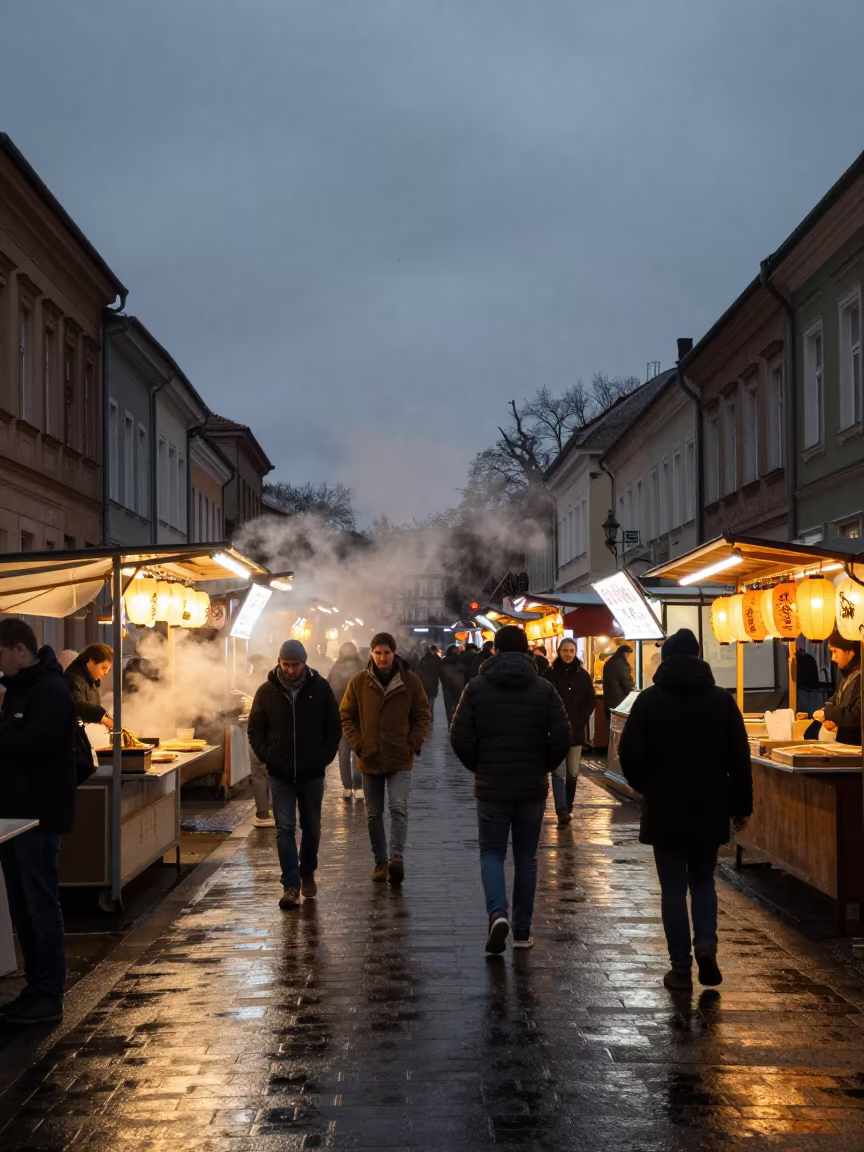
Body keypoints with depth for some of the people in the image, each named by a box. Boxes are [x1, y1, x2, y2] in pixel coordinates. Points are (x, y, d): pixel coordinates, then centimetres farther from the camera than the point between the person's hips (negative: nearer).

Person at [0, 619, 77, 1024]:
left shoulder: (51, 690, -15)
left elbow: (33, 745, -25)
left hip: (39, 814, -9)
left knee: (40, 905, -4)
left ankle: (49, 997, 2)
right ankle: (36, 987, 20)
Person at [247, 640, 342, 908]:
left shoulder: (320, 688, -3)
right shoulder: (267, 691, -2)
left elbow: (334, 727, 4)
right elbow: (255, 730, 5)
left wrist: (324, 757, -5)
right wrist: (268, 757, -5)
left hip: (312, 773, 1)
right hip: (280, 774, 0)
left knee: (311, 828, 12)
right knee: (285, 829, -4)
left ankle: (307, 874, 32)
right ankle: (291, 885, -3)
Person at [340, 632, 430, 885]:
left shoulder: (410, 681, -2)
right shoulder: (359, 682, 0)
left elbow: (422, 717, 5)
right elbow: (346, 716, 6)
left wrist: (413, 745, -6)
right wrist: (357, 745, -5)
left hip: (400, 759, -2)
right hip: (369, 759, 2)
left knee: (399, 808, -17)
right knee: (374, 814, 9)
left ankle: (397, 858, -19)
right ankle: (380, 862, 19)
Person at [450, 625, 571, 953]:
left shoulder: (477, 687, -4)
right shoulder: (544, 689, -2)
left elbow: (459, 737, -9)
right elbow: (562, 736, -9)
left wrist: (478, 766, 7)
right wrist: (544, 766, 7)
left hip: (491, 787, -1)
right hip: (533, 787, 1)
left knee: (491, 853, 10)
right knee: (526, 858, 11)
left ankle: (498, 913, -14)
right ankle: (522, 932, 14)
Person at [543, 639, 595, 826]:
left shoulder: (583, 675, 5)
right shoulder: (549, 674, -3)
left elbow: (590, 701, 9)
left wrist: (581, 721, -3)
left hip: (576, 731, 3)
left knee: (573, 773, 8)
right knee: (559, 772, -10)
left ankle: (566, 810, 20)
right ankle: (562, 812, -18)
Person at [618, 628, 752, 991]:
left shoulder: (649, 700, -6)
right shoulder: (722, 700, -1)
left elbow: (629, 754, -6)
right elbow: (740, 758, -1)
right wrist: (741, 806, 7)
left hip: (665, 811, -2)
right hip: (710, 810, 2)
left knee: (674, 888, 5)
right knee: (703, 882, 17)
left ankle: (681, 967, 5)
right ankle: (706, 944, -4)